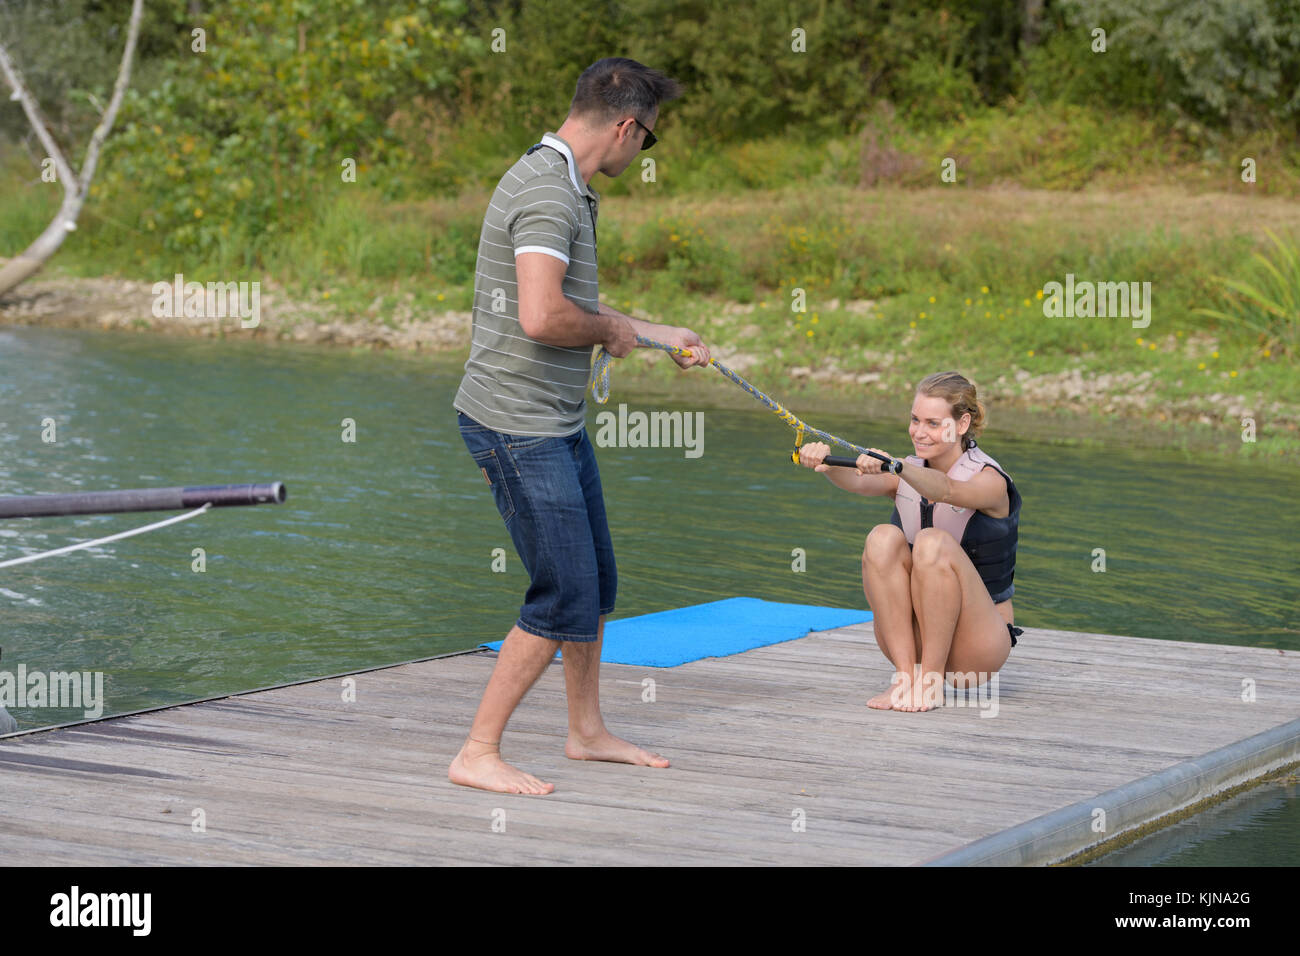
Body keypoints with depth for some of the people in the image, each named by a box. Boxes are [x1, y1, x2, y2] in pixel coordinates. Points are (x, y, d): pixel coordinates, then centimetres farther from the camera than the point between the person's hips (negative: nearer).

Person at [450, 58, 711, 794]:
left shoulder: (570, 189, 15)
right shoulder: (547, 193, -20)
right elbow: (541, 317, -32)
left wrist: (659, 334, 33)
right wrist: (612, 331, -14)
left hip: (559, 422, 10)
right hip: (519, 424, -10)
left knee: (597, 583, 18)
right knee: (565, 598, -9)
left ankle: (588, 732, 34)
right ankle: (478, 755, -2)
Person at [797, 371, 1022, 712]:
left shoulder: (989, 480, -12)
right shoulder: (907, 474, 4)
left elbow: (946, 490, -36)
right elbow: (860, 482, -19)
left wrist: (894, 466, -55)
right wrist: (825, 463, -41)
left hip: (978, 642, -5)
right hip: (913, 635, 5)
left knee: (934, 543, -31)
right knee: (883, 538, -21)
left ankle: (932, 680, -22)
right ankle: (905, 675, -21)